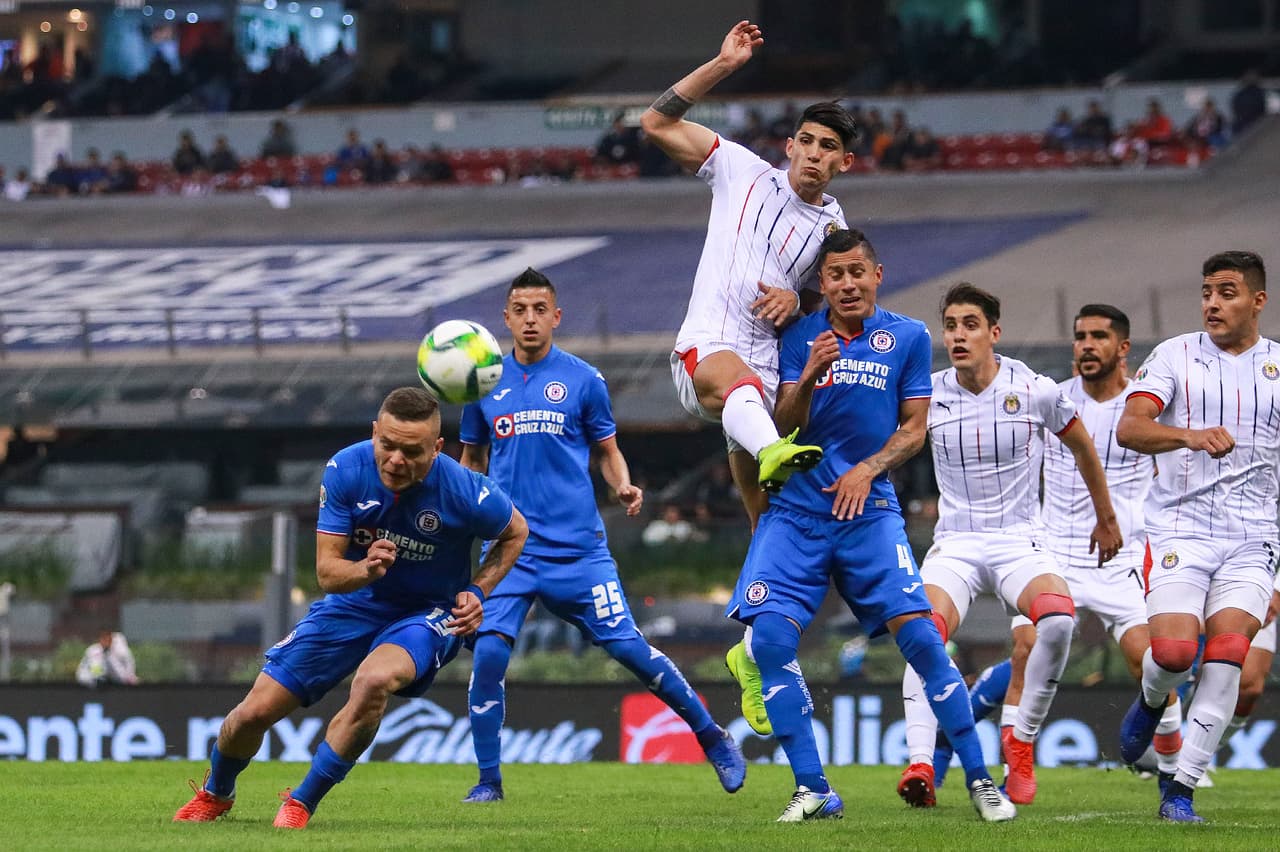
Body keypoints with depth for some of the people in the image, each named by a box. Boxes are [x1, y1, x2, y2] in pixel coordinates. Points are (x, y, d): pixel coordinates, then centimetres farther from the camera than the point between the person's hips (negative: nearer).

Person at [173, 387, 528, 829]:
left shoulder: (464, 490, -26)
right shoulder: (345, 470, -22)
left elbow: (515, 531, -2)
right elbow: (326, 572, -18)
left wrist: (477, 592, -14)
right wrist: (365, 569, -40)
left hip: (427, 614, -3)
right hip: (354, 604, 3)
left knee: (374, 680, -37)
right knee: (255, 711, 0)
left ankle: (301, 803, -18)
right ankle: (215, 793, 35)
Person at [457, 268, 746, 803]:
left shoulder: (583, 380, 4)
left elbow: (608, 452, 11)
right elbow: (471, 458, 20)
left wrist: (623, 487, -9)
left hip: (578, 546, -1)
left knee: (628, 647, -5)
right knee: (488, 653, -15)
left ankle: (712, 738, 14)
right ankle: (488, 780, -1)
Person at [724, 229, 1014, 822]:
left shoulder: (909, 337, 4)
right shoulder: (801, 338, 6)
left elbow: (915, 428, 5)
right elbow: (784, 426, 0)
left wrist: (869, 469, -12)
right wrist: (809, 376, -18)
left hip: (869, 509, -1)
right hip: (796, 507, 1)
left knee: (919, 634, -14)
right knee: (770, 636, -15)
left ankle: (978, 779, -3)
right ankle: (813, 790, -6)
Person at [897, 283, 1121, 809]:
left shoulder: (1036, 392, -5)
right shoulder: (929, 395, -3)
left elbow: (1082, 447, 13)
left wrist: (1105, 519, 24)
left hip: (1019, 541, -1)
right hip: (954, 544, 1)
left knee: (1058, 618, -31)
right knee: (925, 633, -29)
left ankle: (1022, 742, -10)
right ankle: (920, 764, -33)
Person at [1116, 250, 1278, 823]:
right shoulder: (1175, 356, 3)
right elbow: (1128, 429, -11)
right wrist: (1189, 436, -29)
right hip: (1179, 529, -1)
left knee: (1227, 652, -16)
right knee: (1174, 649, -18)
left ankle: (1181, 787, -9)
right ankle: (1152, 700, 20)